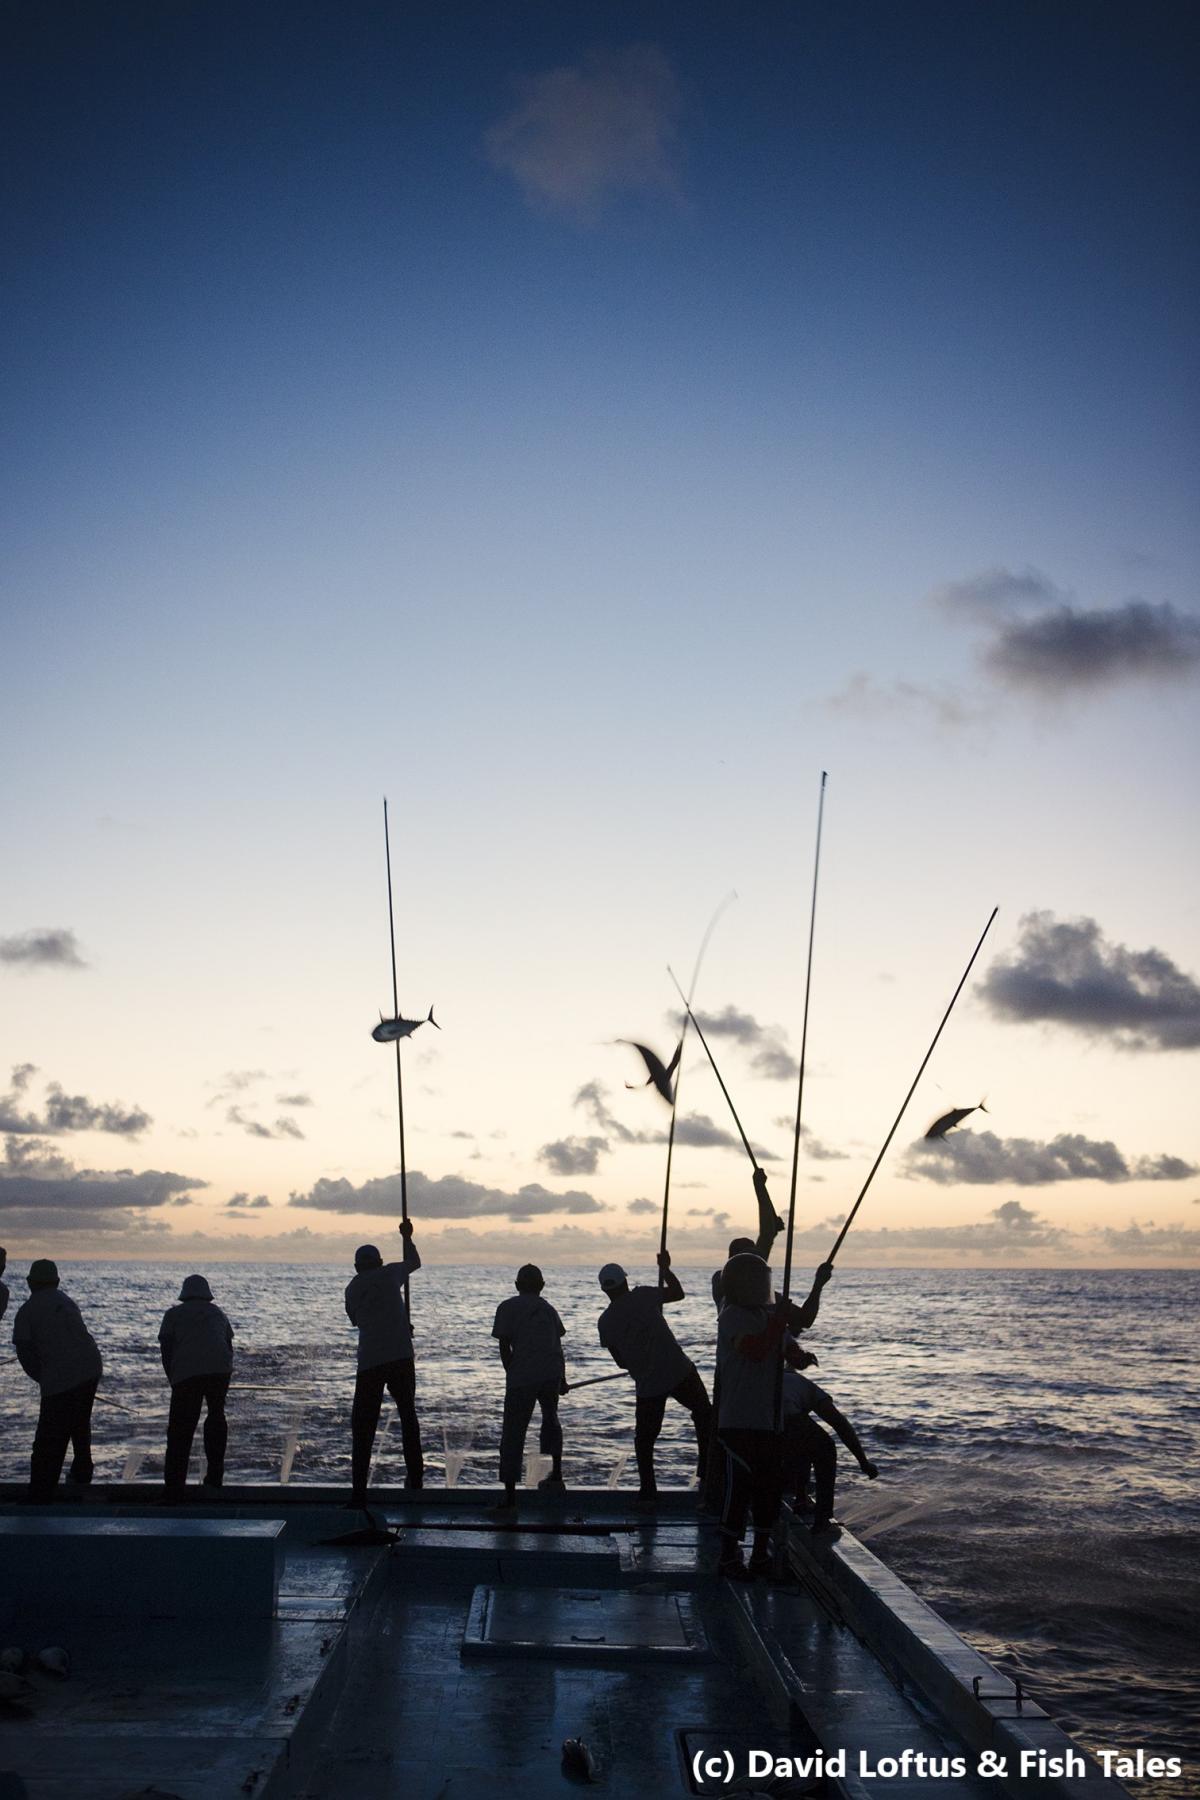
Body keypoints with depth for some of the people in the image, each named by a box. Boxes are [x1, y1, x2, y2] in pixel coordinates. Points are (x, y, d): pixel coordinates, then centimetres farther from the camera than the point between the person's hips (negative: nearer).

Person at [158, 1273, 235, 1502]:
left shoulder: (173, 1314, 17)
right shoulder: (217, 1312, 25)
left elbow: (166, 1349, 9)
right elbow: (229, 1344, 24)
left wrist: (173, 1379, 18)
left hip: (186, 1374, -3)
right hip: (220, 1370, 3)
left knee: (180, 1432, 1)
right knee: (216, 1416, 24)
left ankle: (173, 1493, -5)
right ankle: (215, 1478, 26)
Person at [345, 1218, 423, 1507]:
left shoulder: (352, 1289, 11)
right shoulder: (390, 1273, 6)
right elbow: (415, 1263, 25)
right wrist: (407, 1237, 42)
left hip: (369, 1362, 0)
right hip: (401, 1357, 0)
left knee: (363, 1426, 1)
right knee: (408, 1415, 17)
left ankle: (358, 1490, -8)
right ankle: (415, 1477, 20)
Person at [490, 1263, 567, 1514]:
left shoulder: (508, 1307, 6)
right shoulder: (547, 1308, 19)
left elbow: (504, 1347, 0)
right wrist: (563, 1379, 32)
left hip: (522, 1377, -4)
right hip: (552, 1375, 5)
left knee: (512, 1435, 0)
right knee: (550, 1420, 29)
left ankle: (510, 1496, -7)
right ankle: (556, 1476, 34)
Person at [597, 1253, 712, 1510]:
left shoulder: (605, 1322, 0)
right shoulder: (642, 1296, -8)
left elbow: (621, 1362, 8)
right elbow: (678, 1293, 4)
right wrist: (665, 1268, 16)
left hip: (648, 1385, 1)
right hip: (680, 1371, -1)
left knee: (644, 1439, 16)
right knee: (704, 1415, 22)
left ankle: (648, 1493, 11)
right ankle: (707, 1470, 23)